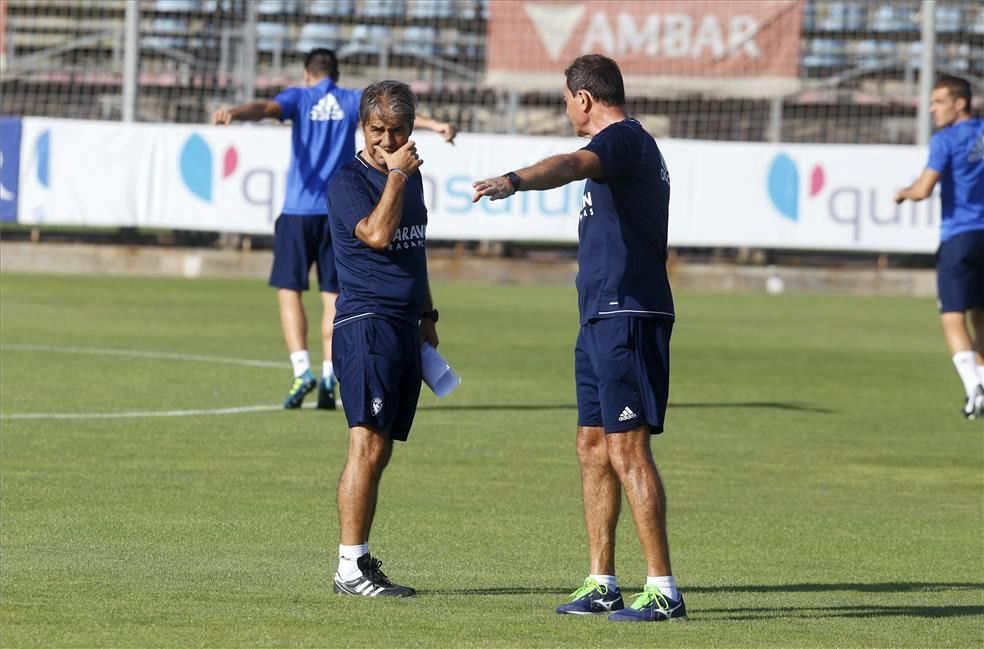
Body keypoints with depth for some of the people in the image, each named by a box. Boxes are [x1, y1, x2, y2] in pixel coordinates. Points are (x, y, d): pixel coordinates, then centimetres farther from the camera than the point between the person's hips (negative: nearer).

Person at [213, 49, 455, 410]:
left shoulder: (299, 98, 4)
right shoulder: (351, 101, 10)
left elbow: (265, 108, -16)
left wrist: (234, 113, -35)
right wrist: (434, 125, -15)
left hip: (299, 210, -2)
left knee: (289, 290, 3)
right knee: (333, 295, 6)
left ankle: (302, 370, -12)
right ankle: (329, 378, -3)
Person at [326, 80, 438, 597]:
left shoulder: (409, 176, 17)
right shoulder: (348, 181, -7)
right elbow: (376, 234, -24)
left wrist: (426, 315, 25)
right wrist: (397, 175, -17)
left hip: (404, 328, 8)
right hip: (365, 325, -8)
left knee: (379, 453, 8)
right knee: (367, 448, -14)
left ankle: (360, 557, 11)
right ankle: (350, 568, -15)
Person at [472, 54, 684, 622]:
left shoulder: (624, 139, -12)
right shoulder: (636, 147, 21)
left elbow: (571, 166, -34)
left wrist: (515, 181, -52)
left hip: (626, 318, -11)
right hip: (603, 319, 11)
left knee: (627, 448, -12)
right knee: (593, 446, 12)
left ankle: (664, 591, -12)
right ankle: (601, 584, 17)